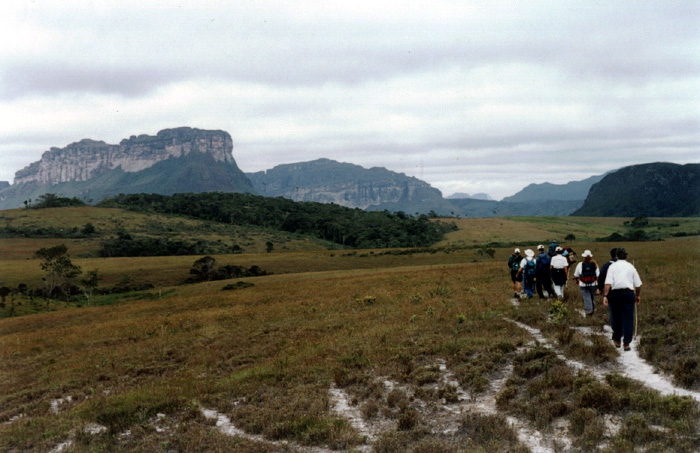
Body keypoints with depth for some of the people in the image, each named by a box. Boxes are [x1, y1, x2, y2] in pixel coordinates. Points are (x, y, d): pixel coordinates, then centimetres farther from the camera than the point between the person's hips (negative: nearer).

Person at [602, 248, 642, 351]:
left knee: (615, 317, 13)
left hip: (615, 293, 0)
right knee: (628, 318, 3)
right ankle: (626, 343, 0)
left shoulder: (612, 266, 3)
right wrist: (637, 296, 24)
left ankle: (617, 340, 26)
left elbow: (608, 283, -9)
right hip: (628, 292, 1)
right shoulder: (631, 267, 10)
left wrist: (605, 296, -14)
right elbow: (638, 284, 9)